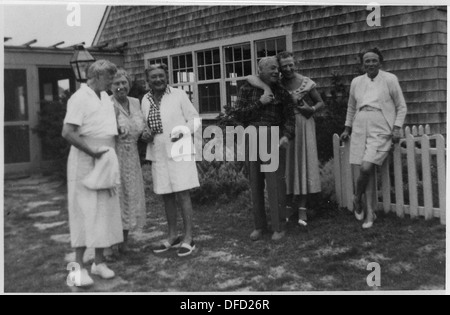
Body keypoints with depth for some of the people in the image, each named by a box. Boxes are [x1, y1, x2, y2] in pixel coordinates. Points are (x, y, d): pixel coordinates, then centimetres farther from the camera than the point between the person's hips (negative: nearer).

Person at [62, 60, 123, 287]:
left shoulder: (106, 98, 13)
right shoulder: (80, 98, -12)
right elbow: (68, 132, -19)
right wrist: (92, 152, -20)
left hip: (106, 161, 8)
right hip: (85, 162, -8)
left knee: (105, 210, 9)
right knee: (84, 211, -4)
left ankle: (99, 261, 18)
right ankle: (79, 266, 4)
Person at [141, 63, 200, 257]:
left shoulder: (179, 95, -4)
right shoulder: (145, 100, 8)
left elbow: (194, 118, -1)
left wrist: (184, 131, -18)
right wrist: (145, 135, -2)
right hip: (158, 154, 5)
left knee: (182, 194, -4)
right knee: (166, 196, 11)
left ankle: (188, 238, 4)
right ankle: (172, 237, 23)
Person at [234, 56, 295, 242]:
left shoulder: (281, 92, 5)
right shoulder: (247, 89, 5)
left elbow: (289, 117, 0)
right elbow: (239, 114, -1)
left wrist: (287, 135, -18)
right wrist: (259, 103, -11)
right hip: (252, 140, 2)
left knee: (276, 183, -4)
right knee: (255, 183, 7)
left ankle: (279, 226, 7)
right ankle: (259, 225, 19)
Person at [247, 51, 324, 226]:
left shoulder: (306, 83, -1)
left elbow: (321, 103, 9)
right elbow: (250, 78, -11)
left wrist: (312, 109, -13)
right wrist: (266, 87, -28)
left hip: (303, 126, -1)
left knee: (303, 164, -5)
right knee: (286, 165, 4)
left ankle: (302, 208, -4)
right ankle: (290, 203, 17)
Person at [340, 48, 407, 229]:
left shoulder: (390, 79, 1)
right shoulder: (356, 82, 12)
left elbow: (401, 107, 4)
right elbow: (351, 108, 23)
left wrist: (397, 128, -5)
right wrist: (347, 129, 22)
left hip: (381, 131, -3)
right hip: (360, 130, 3)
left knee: (366, 168, -17)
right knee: (368, 170, 0)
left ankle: (357, 199, 9)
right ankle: (370, 212, 9)